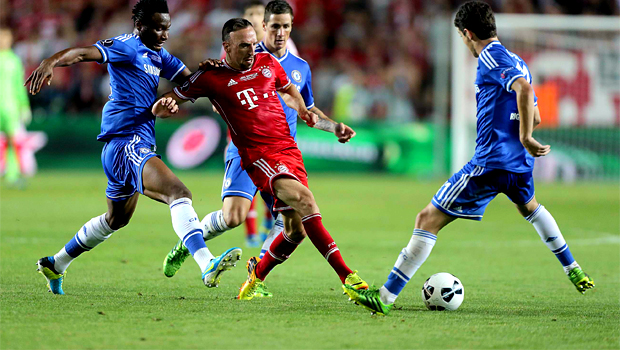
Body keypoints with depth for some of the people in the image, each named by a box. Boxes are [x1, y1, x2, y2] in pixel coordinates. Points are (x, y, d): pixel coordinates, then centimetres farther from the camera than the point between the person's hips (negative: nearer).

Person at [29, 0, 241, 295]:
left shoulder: (158, 56, 19)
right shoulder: (126, 46, -7)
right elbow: (84, 53, -19)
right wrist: (51, 62, -38)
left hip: (139, 145, 11)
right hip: (125, 141, -11)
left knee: (116, 219, 26)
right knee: (178, 192, -28)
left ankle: (55, 264, 40)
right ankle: (207, 266, -44)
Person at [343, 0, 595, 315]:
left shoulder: (490, 59, -10)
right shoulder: (516, 62, 17)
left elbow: (525, 89, -28)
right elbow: (534, 116, 24)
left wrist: (525, 138, -25)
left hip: (489, 162, -9)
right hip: (519, 161, 9)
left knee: (428, 219, -9)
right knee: (529, 207, 41)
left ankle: (385, 297, -15)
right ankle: (574, 272, 47)